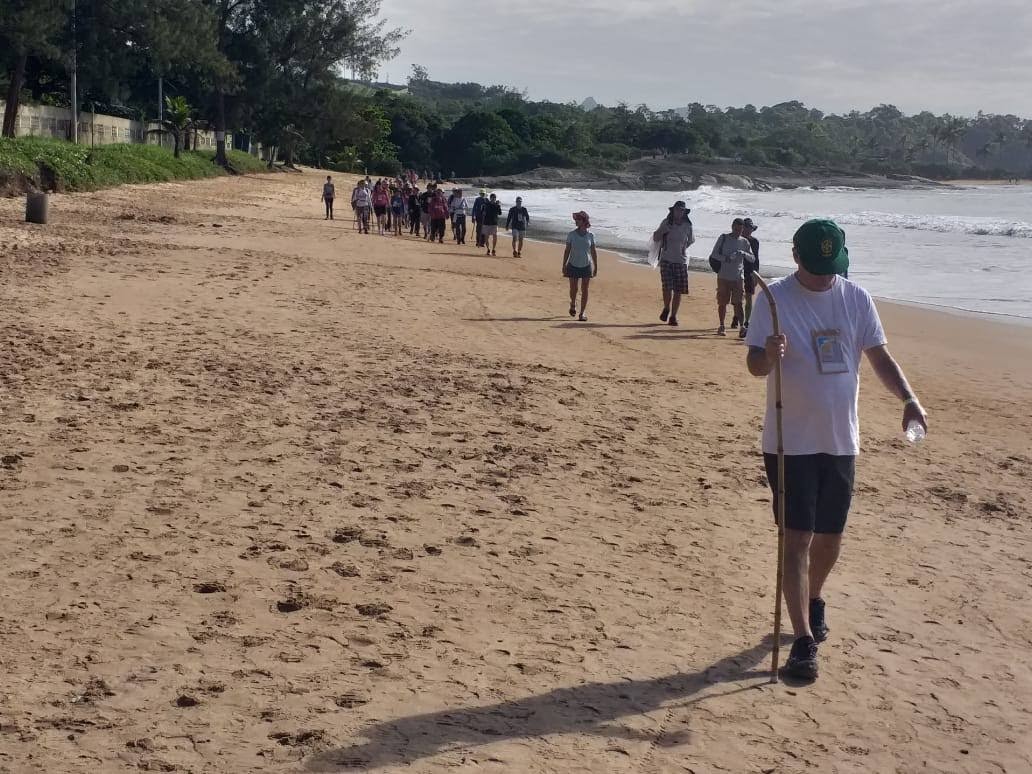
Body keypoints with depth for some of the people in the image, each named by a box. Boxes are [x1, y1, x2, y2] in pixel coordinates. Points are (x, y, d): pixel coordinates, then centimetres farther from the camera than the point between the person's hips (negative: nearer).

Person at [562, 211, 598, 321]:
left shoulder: (590, 235, -1)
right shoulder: (571, 235, -3)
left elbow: (593, 252, 6)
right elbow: (567, 251, 1)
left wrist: (596, 267, 6)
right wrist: (564, 266, -1)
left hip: (586, 266, 0)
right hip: (573, 266, 0)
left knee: (584, 290, 0)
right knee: (573, 289, 3)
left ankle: (582, 313, 8)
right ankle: (573, 304, 33)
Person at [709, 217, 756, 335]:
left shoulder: (744, 242, 7)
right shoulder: (723, 238, 2)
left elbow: (752, 259, 5)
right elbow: (714, 254, -3)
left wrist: (744, 254, -16)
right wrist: (726, 258, -20)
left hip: (738, 277, 0)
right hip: (723, 277, 0)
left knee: (738, 303, -7)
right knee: (722, 303, 5)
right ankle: (721, 326, 16)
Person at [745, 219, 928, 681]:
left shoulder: (856, 299, 2)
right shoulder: (775, 299, -9)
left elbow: (879, 357, 6)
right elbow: (754, 365, -12)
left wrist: (908, 398, -10)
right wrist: (769, 355, -36)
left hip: (840, 441, 4)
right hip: (791, 441, -4)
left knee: (830, 537, 15)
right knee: (797, 539, -6)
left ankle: (814, 600, 42)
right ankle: (804, 639, -4)